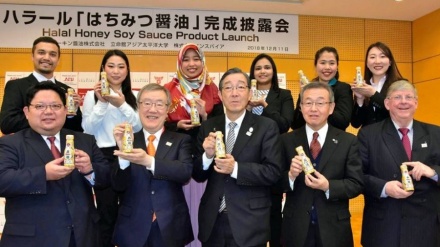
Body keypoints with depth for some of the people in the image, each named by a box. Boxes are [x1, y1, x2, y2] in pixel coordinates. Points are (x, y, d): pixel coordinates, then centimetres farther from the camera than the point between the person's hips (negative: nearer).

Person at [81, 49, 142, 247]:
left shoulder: (134, 96, 7)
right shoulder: (92, 95, 0)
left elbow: (139, 127, -3)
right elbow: (88, 129, -6)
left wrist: (122, 104, -15)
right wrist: (102, 103, -15)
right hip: (104, 157, -2)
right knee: (107, 210, 3)